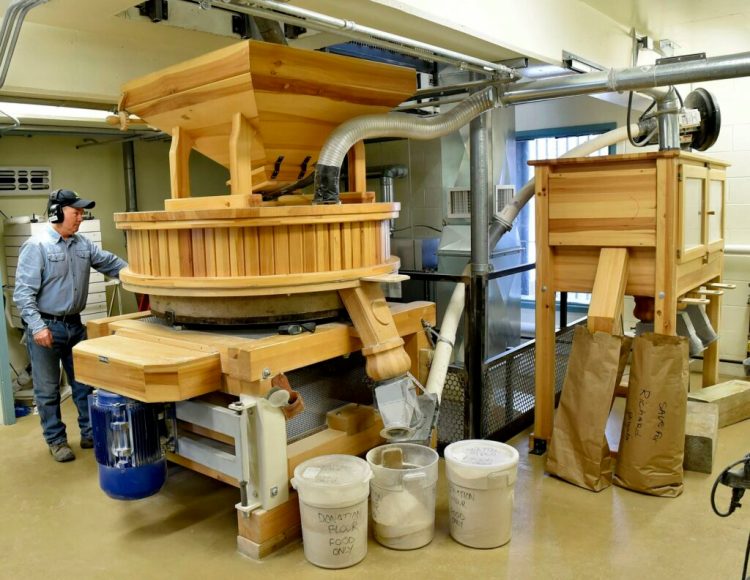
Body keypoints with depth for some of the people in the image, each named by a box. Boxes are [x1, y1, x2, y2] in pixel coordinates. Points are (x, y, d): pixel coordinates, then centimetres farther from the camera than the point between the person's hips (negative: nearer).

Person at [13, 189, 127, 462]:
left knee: (85, 383, 13)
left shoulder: (84, 244, 5)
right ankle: (56, 440, 20)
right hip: (46, 327, -6)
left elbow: (112, 263, 9)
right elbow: (23, 292, -16)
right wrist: (37, 326, -24)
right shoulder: (36, 246, -13)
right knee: (48, 389, 7)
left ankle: (90, 433, 25)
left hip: (75, 325, 6)